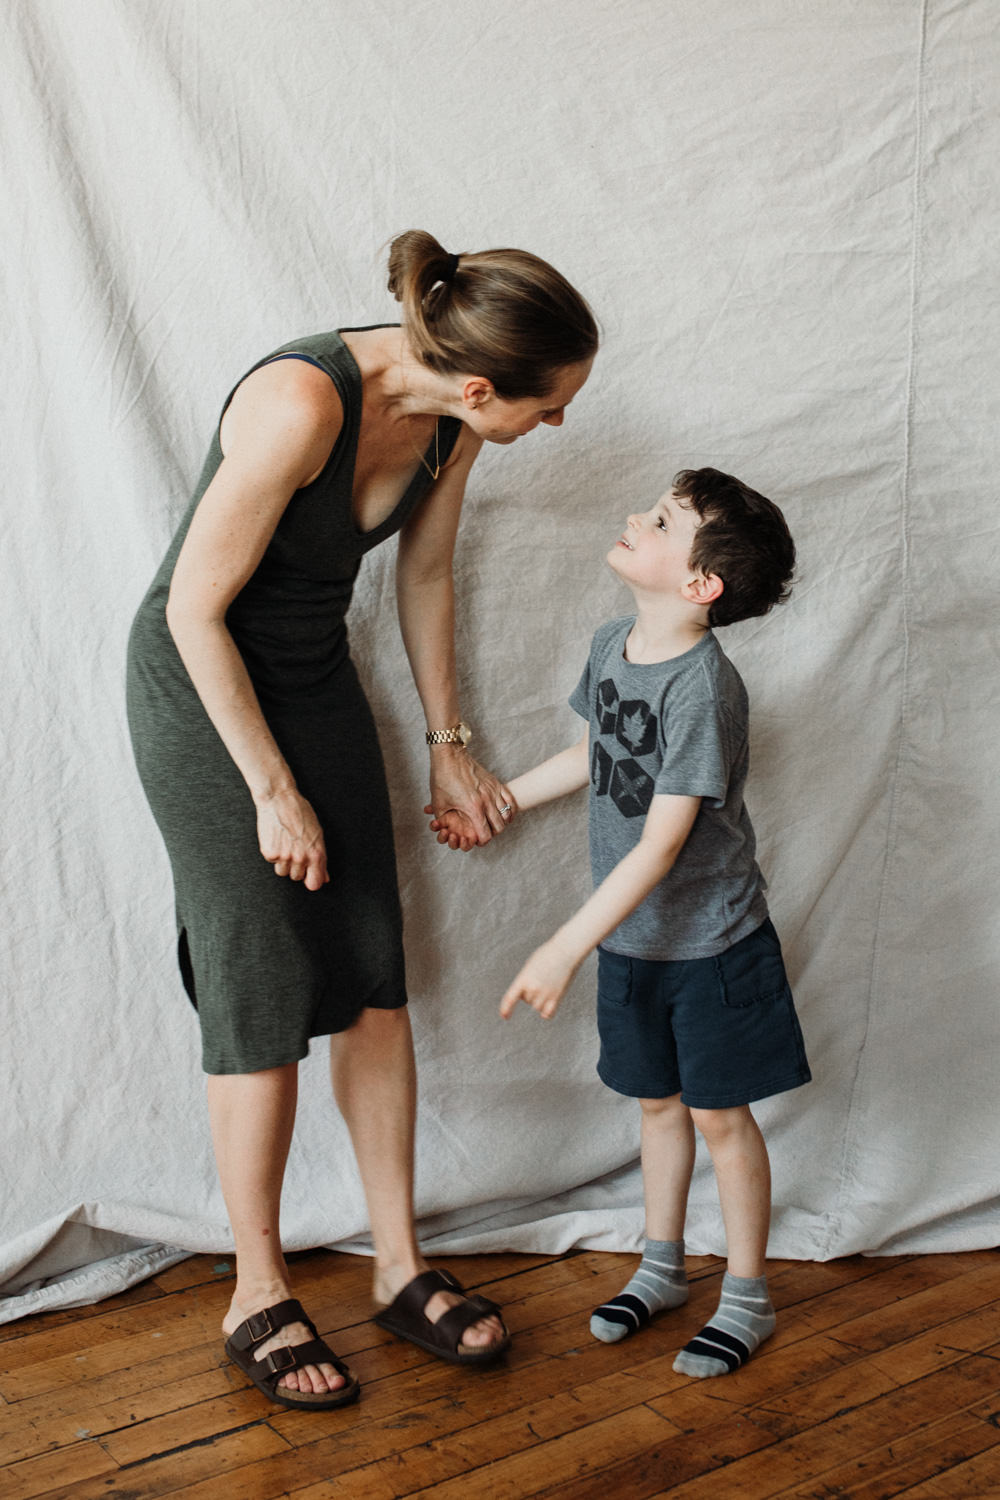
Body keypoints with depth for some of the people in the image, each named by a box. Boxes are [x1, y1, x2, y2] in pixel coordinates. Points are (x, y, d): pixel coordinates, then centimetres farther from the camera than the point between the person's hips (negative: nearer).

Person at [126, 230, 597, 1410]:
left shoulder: (449, 414, -10)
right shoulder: (302, 404, -32)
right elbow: (198, 609, -24)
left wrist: (447, 747, 13)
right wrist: (275, 793, -17)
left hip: (316, 676, 7)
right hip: (197, 684, -7)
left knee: (375, 979, 6)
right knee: (265, 994, -4)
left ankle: (399, 1266, 21)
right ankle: (257, 1298, 16)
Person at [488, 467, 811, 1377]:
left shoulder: (704, 687, -27)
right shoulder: (612, 646, -2)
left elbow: (661, 844, -29)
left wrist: (565, 948, -29)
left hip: (712, 939, -7)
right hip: (632, 937, 7)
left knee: (719, 1113, 7)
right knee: (658, 1101, 19)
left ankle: (748, 1297, 26)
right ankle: (662, 1268, 38)